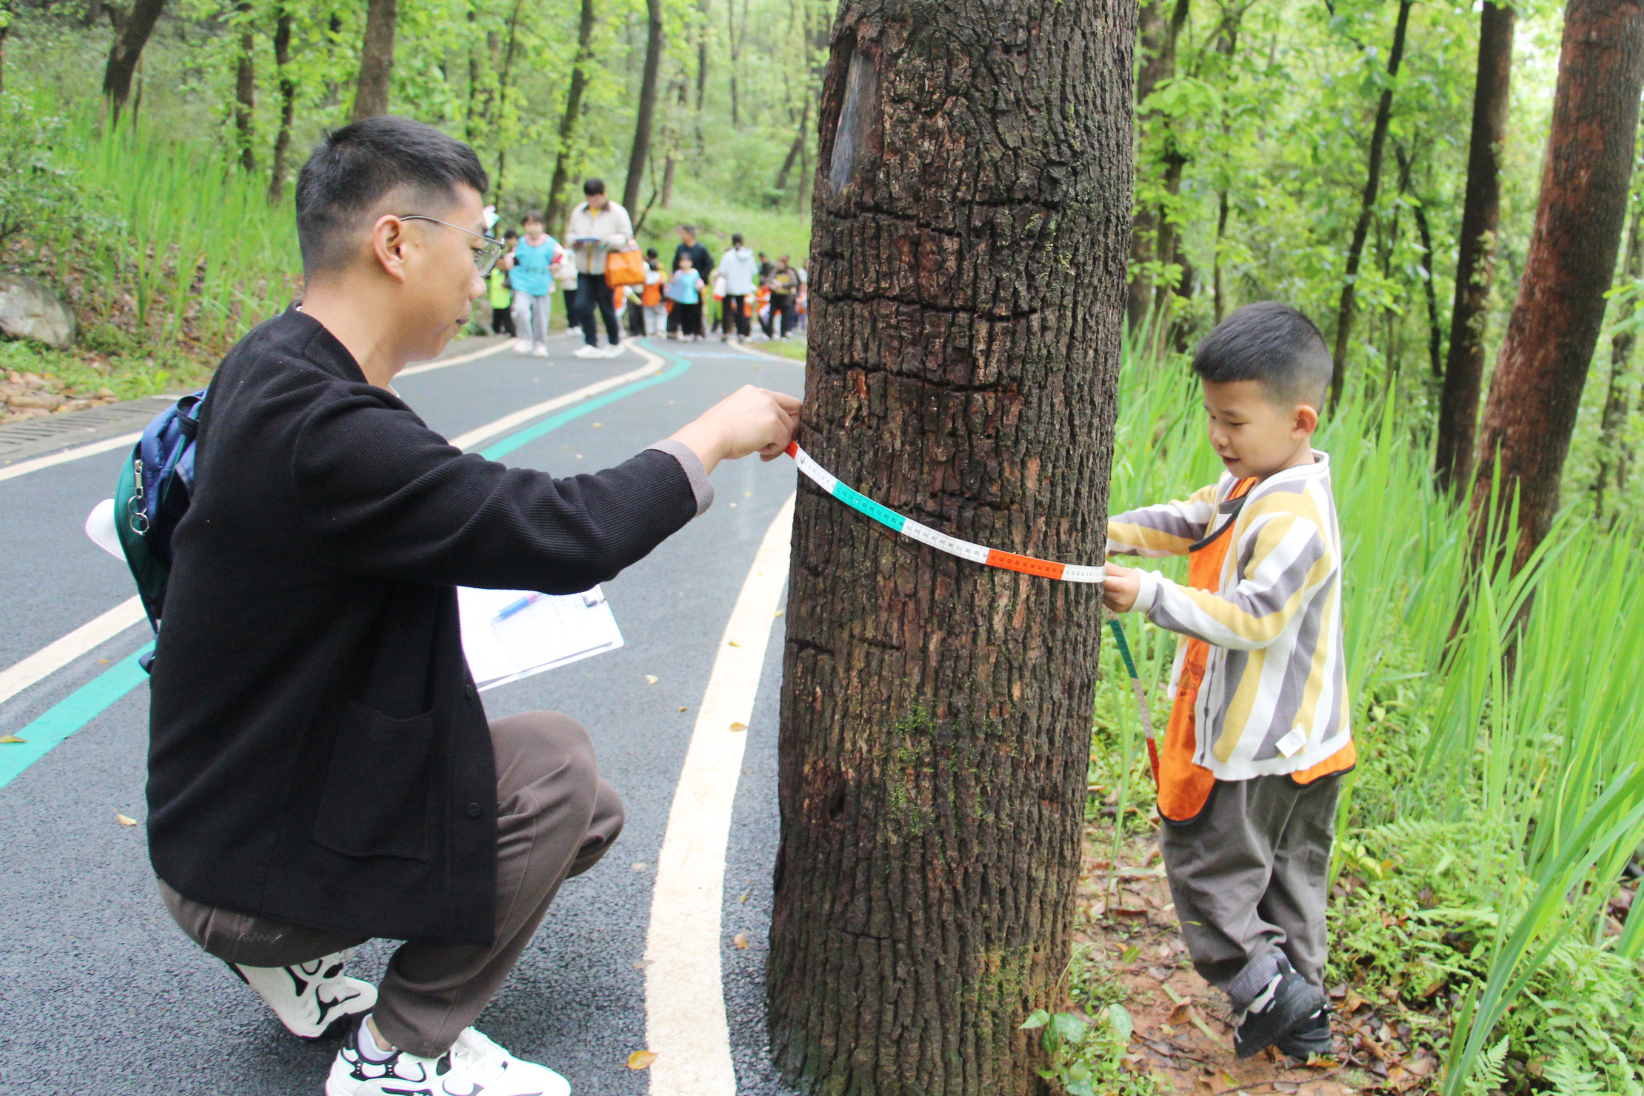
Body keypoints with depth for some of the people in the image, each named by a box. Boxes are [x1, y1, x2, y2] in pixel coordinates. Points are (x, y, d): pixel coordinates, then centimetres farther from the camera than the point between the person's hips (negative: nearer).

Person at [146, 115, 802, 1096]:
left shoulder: (276, 367, 2)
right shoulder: (321, 429, -31)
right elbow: (567, 534, -32)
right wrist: (712, 437, -16)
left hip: (258, 787, 9)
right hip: (252, 862, -9)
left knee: (587, 814, 10)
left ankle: (305, 958, 16)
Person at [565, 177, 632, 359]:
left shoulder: (617, 212, -2)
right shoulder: (579, 211, 11)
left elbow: (626, 236, -5)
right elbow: (570, 232, 17)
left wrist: (608, 241, -22)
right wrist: (575, 241, -7)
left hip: (606, 268, -4)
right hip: (584, 267, 4)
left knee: (607, 307, 3)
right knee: (582, 306, -7)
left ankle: (615, 343, 22)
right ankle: (591, 344, 1)